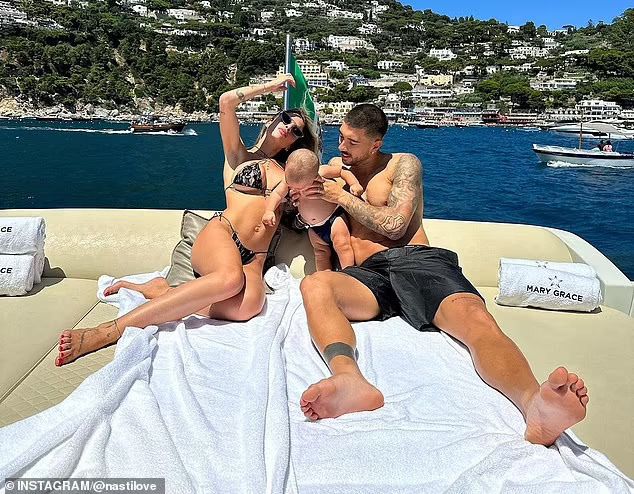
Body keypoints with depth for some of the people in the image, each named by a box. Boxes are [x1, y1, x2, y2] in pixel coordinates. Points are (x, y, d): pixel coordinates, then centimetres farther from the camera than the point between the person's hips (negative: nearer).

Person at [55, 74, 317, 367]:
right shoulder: (239, 156, 17)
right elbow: (226, 101, 3)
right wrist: (270, 87, 14)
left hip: (253, 260, 3)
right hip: (220, 236, -3)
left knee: (247, 305, -35)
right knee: (230, 278, -41)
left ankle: (160, 291, -16)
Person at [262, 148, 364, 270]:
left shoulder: (322, 173, -25)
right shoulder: (290, 178, -12)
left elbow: (343, 171, -12)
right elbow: (277, 194, -7)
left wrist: (354, 184, -26)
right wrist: (269, 211, -23)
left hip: (334, 218, -5)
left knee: (342, 244, -17)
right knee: (321, 252, 13)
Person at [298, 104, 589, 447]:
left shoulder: (402, 164, 17)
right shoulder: (336, 169, 30)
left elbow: (394, 224, 2)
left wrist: (343, 198, 7)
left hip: (418, 261, -1)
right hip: (368, 274, 2)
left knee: (475, 317, -35)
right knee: (314, 285, -35)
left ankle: (535, 405, -63)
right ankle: (350, 380, -62)